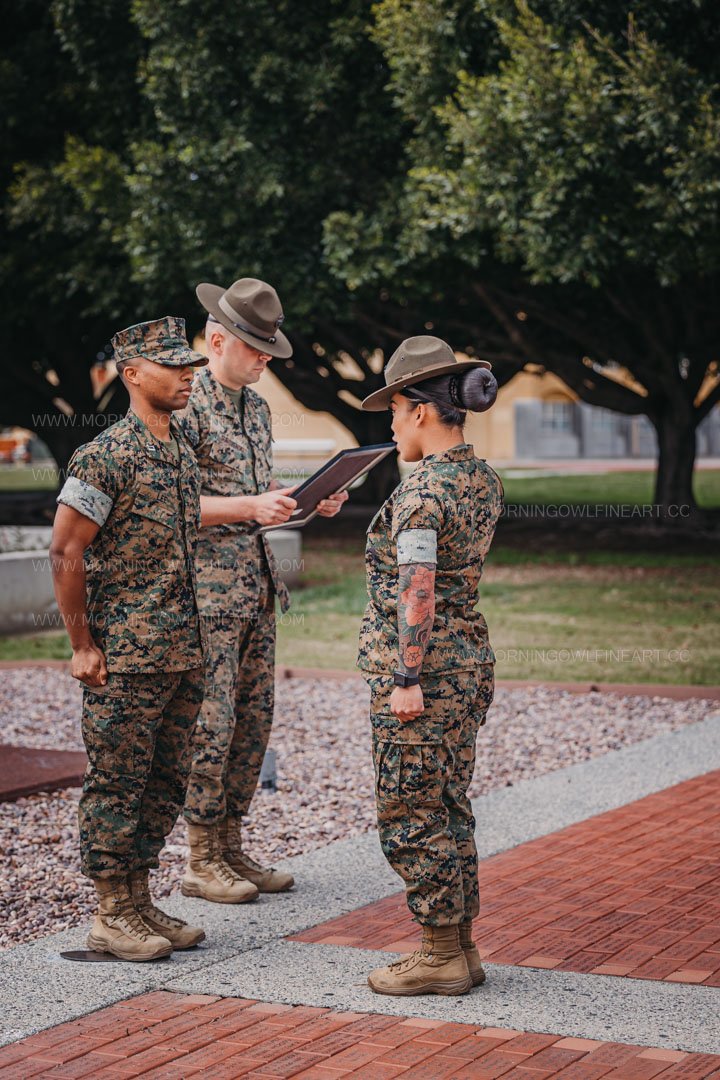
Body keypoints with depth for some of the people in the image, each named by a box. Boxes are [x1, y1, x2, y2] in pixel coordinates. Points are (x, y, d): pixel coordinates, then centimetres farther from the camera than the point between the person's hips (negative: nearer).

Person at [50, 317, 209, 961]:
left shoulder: (185, 452, 13)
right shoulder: (107, 456, -12)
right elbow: (66, 552, -13)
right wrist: (83, 645, -13)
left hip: (183, 656, 8)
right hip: (125, 659, -8)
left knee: (166, 784, 12)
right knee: (117, 784, 1)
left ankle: (140, 902, 23)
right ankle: (112, 917, 9)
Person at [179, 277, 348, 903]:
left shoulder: (257, 405, 15)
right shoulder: (188, 406, -11)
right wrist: (252, 507, -23)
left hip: (258, 583, 8)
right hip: (207, 586, -8)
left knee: (254, 721, 10)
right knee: (211, 724, -5)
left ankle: (231, 848, 19)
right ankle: (201, 862, 5)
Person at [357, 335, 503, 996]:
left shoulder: (420, 491, -18)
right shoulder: (485, 481, 8)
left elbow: (416, 593, -22)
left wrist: (408, 680, -19)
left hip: (421, 666, -9)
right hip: (472, 656, 9)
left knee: (410, 815, 1)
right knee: (450, 807, 15)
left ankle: (442, 957, 7)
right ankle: (461, 949, 21)